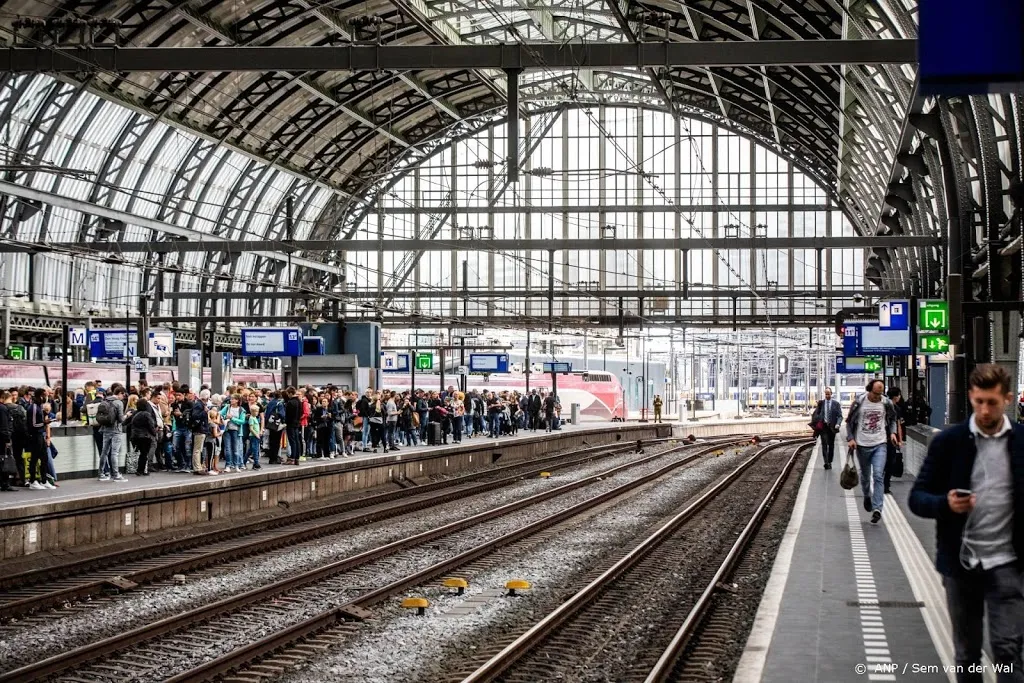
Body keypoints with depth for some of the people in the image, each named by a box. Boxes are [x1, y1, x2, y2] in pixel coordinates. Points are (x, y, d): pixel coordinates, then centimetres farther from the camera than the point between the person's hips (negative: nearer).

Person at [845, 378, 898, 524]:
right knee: (865, 476, 15)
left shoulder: (886, 403, -2)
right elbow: (850, 421, 3)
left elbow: (892, 419, 15)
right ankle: (867, 496, 46)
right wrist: (851, 438, -8)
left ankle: (877, 509, -16)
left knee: (878, 476, -14)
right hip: (862, 445, 1)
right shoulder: (859, 402, -6)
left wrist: (892, 432, -2)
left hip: (880, 445, -1)